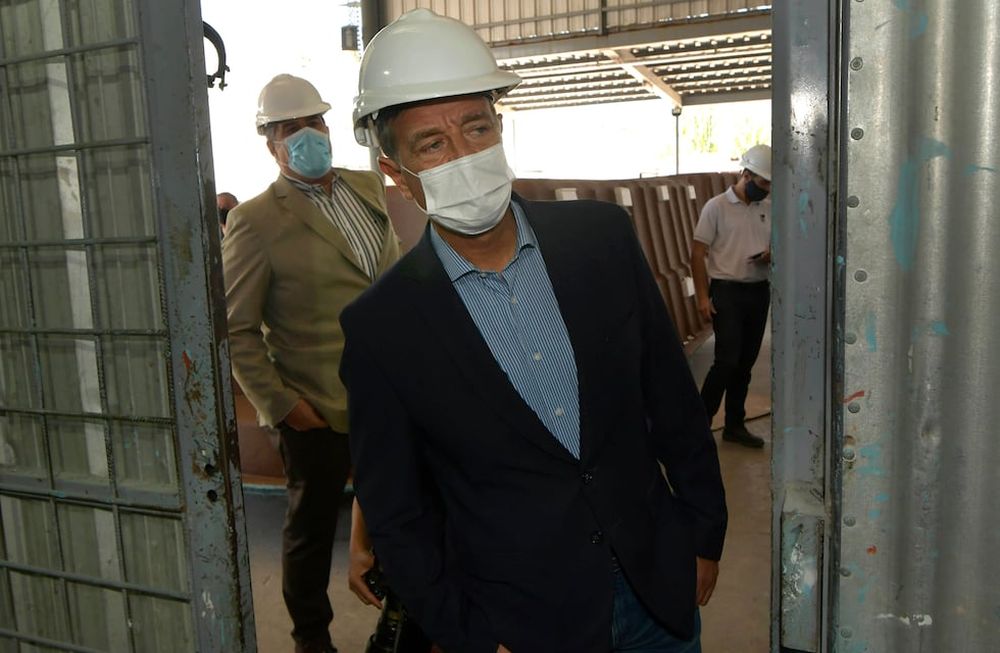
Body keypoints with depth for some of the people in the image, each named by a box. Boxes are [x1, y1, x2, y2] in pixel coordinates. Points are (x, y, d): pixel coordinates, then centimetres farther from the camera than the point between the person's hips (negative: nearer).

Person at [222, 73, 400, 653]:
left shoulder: (369, 187, 7)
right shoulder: (255, 221, -11)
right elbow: (237, 329, -10)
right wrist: (280, 405, -14)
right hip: (317, 411, -5)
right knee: (313, 526, 15)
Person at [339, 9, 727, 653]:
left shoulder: (603, 236, -9)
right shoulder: (380, 329, -15)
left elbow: (674, 400, 0)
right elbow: (397, 516, -6)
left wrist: (704, 536, 4)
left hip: (662, 584, 3)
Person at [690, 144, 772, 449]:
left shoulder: (769, 208, 8)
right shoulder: (716, 207, -7)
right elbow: (697, 254, -8)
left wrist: (773, 255, -6)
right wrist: (703, 296, -13)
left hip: (759, 291, 5)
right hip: (726, 291, -5)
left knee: (746, 362, 10)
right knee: (727, 360, -11)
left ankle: (735, 425, 22)